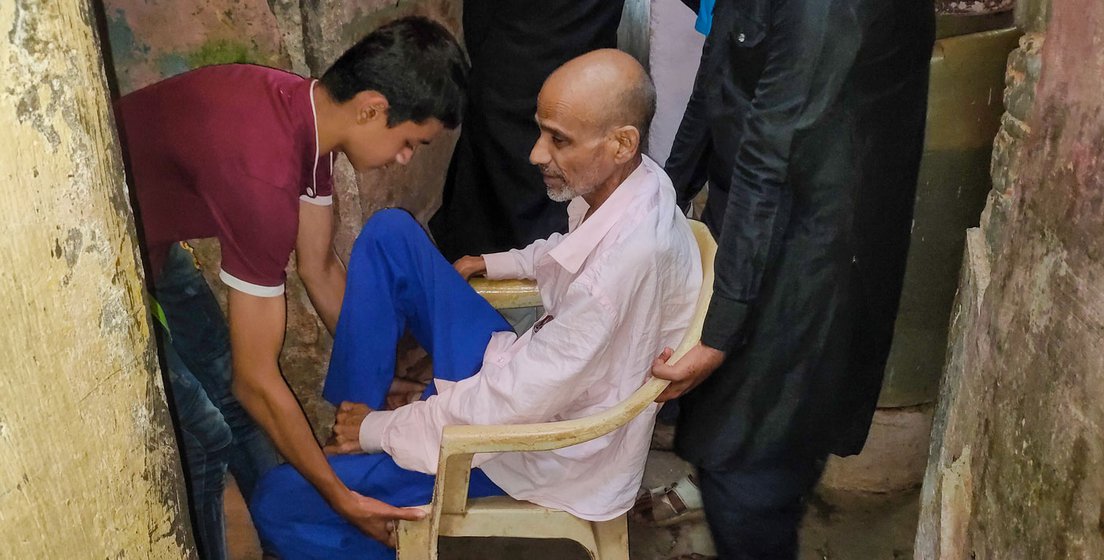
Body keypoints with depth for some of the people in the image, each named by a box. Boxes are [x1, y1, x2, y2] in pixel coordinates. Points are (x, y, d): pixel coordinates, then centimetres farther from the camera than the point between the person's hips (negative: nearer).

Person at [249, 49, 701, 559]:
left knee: (279, 501, -12)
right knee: (388, 233, 4)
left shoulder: (629, 260, -34)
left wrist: (379, 430, -16)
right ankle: (350, 417, 9)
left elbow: (516, 405, -29)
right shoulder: (629, 180, -7)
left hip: (542, 445, -8)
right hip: (522, 366, 9)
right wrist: (500, 264, 11)